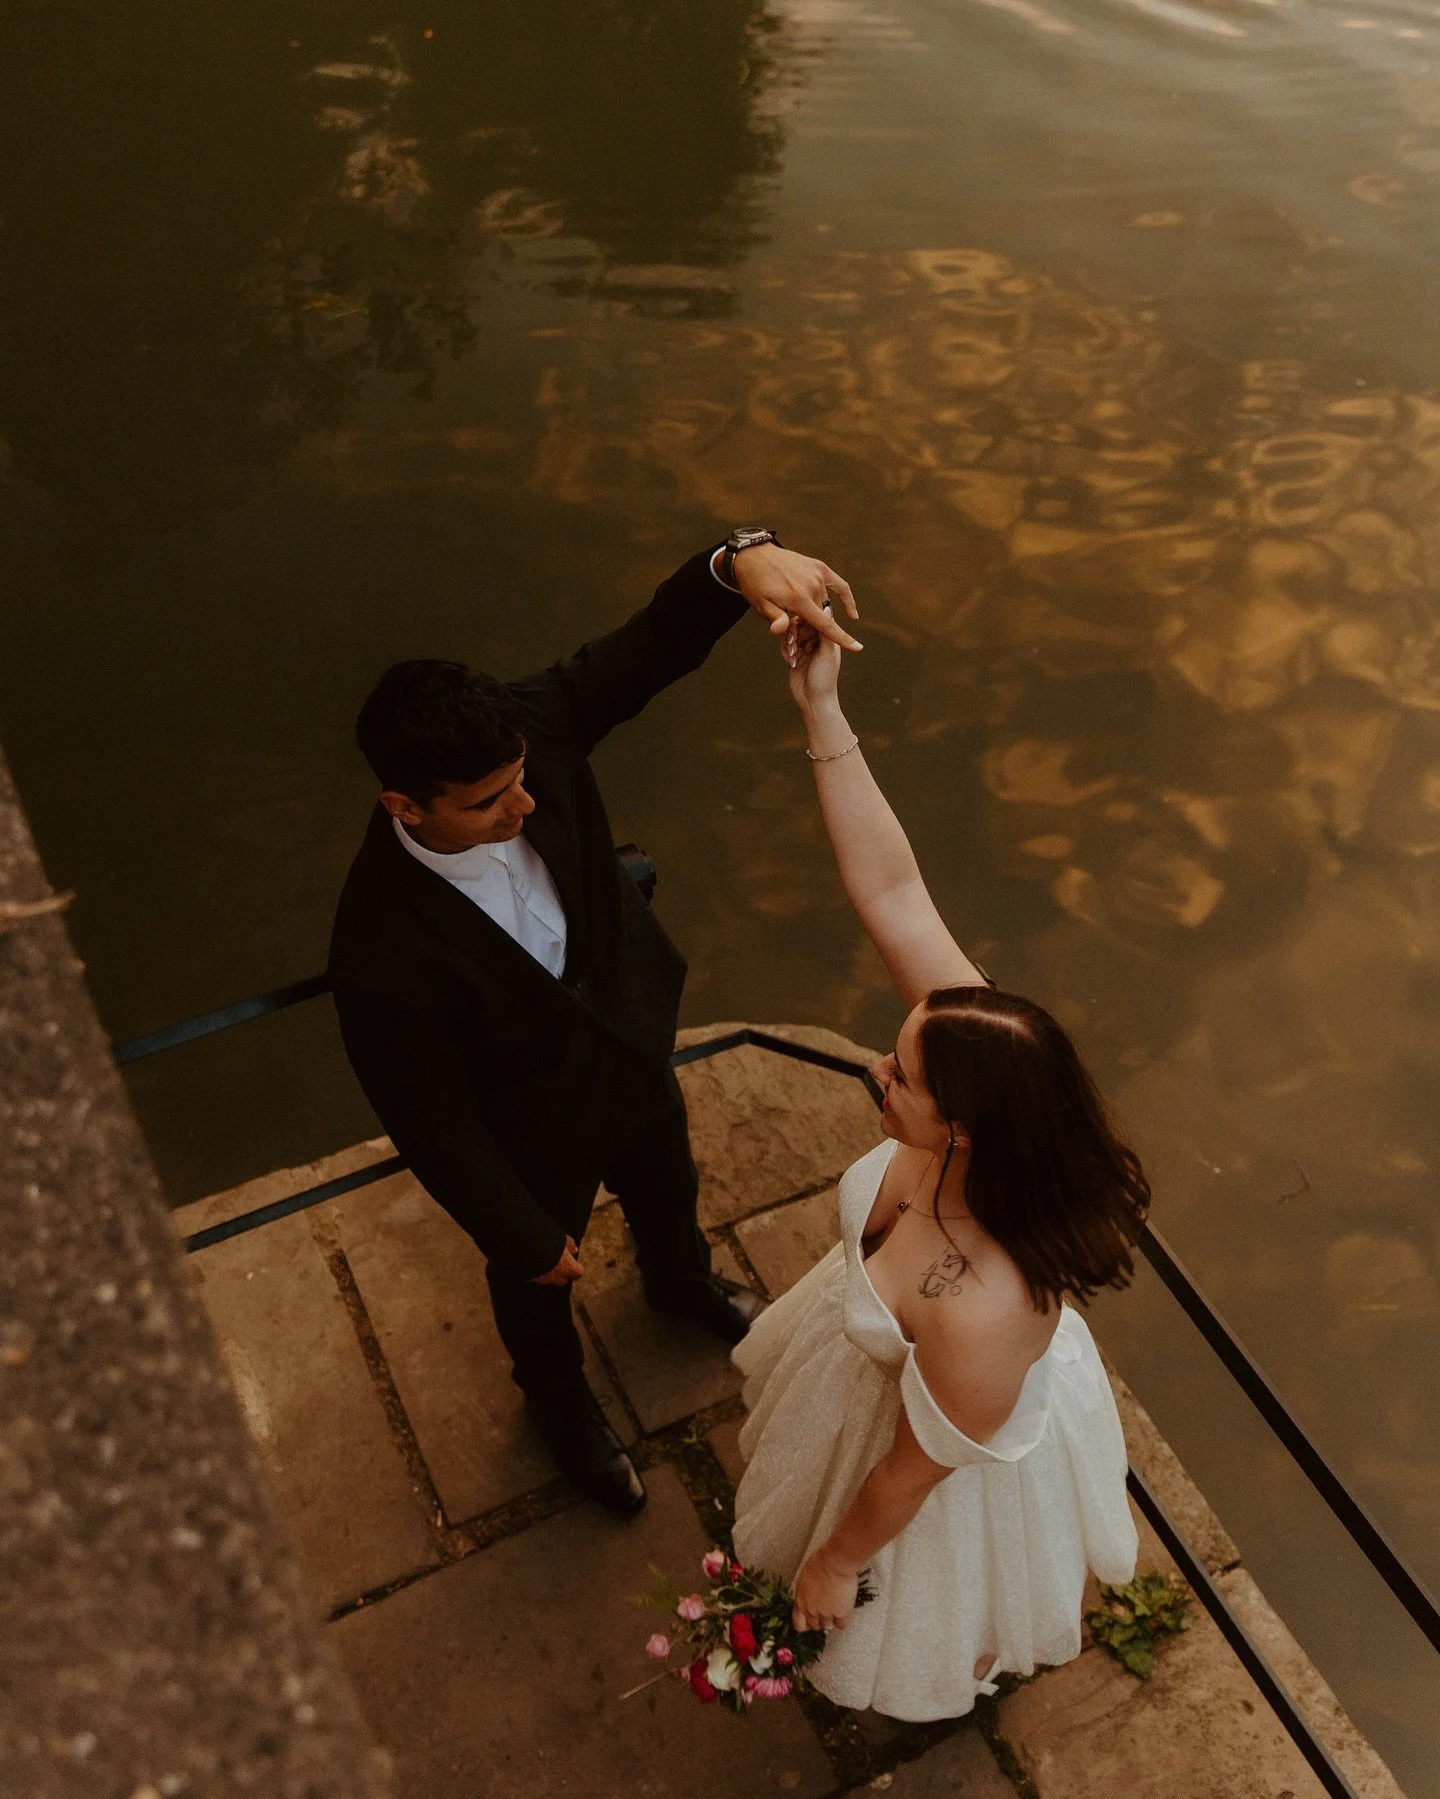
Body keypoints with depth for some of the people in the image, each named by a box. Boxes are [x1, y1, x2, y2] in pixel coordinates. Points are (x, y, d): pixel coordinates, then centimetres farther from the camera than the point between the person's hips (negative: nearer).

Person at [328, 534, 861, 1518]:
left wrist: (743, 558, -50)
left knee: (668, 1190, 37)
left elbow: (656, 641, -28)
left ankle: (682, 1281, 75)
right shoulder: (383, 953, -42)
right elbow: (433, 1123, -28)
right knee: (537, 1285, 29)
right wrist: (525, 1235, -13)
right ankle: (562, 1401, 66)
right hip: (535, 1141, -5)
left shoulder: (531, 728, -31)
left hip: (632, 1051, 5)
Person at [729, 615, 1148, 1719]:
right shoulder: (978, 1042, -36)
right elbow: (889, 886, -32)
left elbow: (916, 1470, -29)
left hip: (965, 1447, -6)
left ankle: (952, 1678, 69)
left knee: (925, 1622, 30)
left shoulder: (981, 1311, -49)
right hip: (881, 1357, 6)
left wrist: (832, 1563, -9)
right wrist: (822, 710, -38)